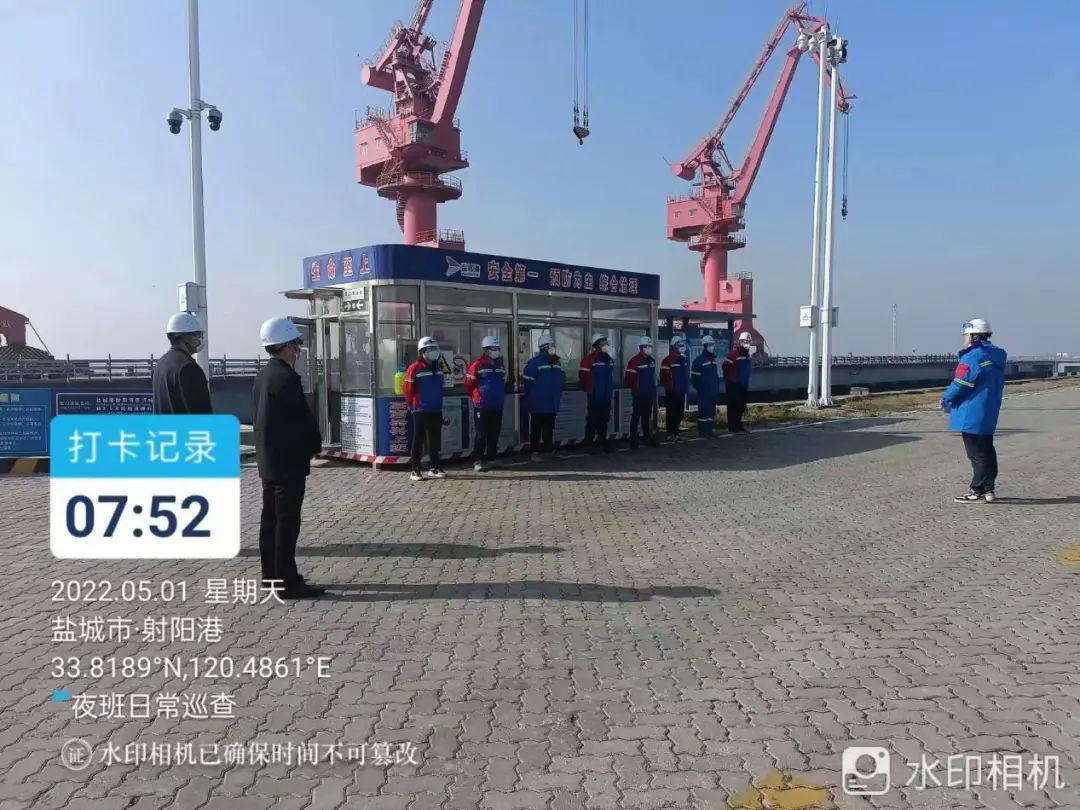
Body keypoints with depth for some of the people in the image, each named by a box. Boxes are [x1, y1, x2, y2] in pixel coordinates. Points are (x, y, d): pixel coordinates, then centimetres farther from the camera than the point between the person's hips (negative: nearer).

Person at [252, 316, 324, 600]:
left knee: (271, 518, 14)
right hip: (288, 461, -10)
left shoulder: (263, 375, 11)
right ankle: (288, 583, -2)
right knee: (287, 522, -6)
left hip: (268, 459, 10)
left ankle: (271, 576, 23)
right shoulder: (286, 377, -19)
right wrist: (315, 445, 1)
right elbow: (304, 417, -17)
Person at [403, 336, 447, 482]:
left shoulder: (437, 368, 10)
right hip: (420, 411, -6)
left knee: (435, 440, 11)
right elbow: (408, 389, -9)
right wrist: (412, 406, -2)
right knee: (418, 440, 1)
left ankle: (435, 468, 20)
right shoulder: (415, 368, -11)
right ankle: (415, 471, 6)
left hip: (436, 411, 6)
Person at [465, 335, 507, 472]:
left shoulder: (501, 365, 11)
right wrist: (476, 397, 7)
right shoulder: (478, 364, -9)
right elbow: (469, 383, -4)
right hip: (482, 406, -6)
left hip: (497, 406, 6)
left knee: (494, 433, 10)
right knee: (482, 434, -2)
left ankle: (491, 458, 20)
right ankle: (479, 461, 4)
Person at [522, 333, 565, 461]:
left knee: (549, 429, 16)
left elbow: (561, 377, 19)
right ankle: (535, 452, 8)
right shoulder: (534, 362, -14)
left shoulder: (555, 362, 10)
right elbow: (526, 381, -15)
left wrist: (558, 395, 12)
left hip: (552, 404, 7)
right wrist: (529, 398, -9)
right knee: (536, 429, 2)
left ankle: (548, 450, 25)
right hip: (538, 404, -7)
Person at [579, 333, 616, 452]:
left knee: (604, 420, 13)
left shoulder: (609, 359, 13)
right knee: (593, 420, -2)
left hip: (607, 396, 7)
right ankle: (589, 443, 6)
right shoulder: (590, 358, -13)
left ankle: (602, 441, 23)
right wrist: (588, 389, -5)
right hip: (595, 396, -7)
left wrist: (611, 389, 18)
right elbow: (583, 375, -14)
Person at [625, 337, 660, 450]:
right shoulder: (634, 361, -13)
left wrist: (654, 392, 17)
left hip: (649, 394, 7)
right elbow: (629, 377, -16)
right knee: (636, 417, -1)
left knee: (646, 417, 15)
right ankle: (633, 441, 4)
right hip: (639, 395, -7)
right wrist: (634, 389, -12)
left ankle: (648, 438, 23)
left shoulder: (652, 361, 12)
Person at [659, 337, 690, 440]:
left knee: (680, 412, 12)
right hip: (671, 392, -8)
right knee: (671, 412, -3)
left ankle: (676, 431, 23)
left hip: (681, 391, 8)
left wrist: (686, 386, 16)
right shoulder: (668, 360, -13)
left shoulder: (684, 359, 13)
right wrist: (669, 386, -12)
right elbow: (663, 375, -17)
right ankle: (671, 433, 4)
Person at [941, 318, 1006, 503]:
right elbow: (998, 384, 16)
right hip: (989, 414, 9)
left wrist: (945, 399, -2)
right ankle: (988, 489, 23)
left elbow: (960, 384, -20)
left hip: (972, 415, -9)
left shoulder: (973, 357, -18)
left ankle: (978, 491, 1)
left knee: (977, 454, -3)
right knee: (987, 451, 16)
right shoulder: (997, 357, 11)